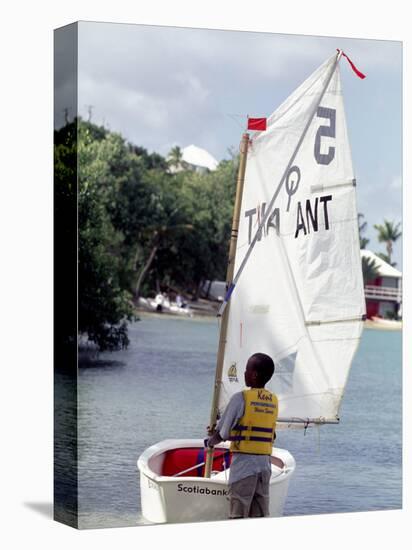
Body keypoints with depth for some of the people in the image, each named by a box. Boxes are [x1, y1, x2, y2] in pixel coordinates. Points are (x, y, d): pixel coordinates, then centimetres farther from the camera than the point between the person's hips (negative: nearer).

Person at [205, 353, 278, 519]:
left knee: (237, 517, -2)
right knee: (260, 518, 6)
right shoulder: (273, 400, 8)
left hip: (243, 463, -6)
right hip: (265, 463, 6)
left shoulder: (241, 398, -9)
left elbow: (221, 434, -6)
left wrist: (209, 442, 15)